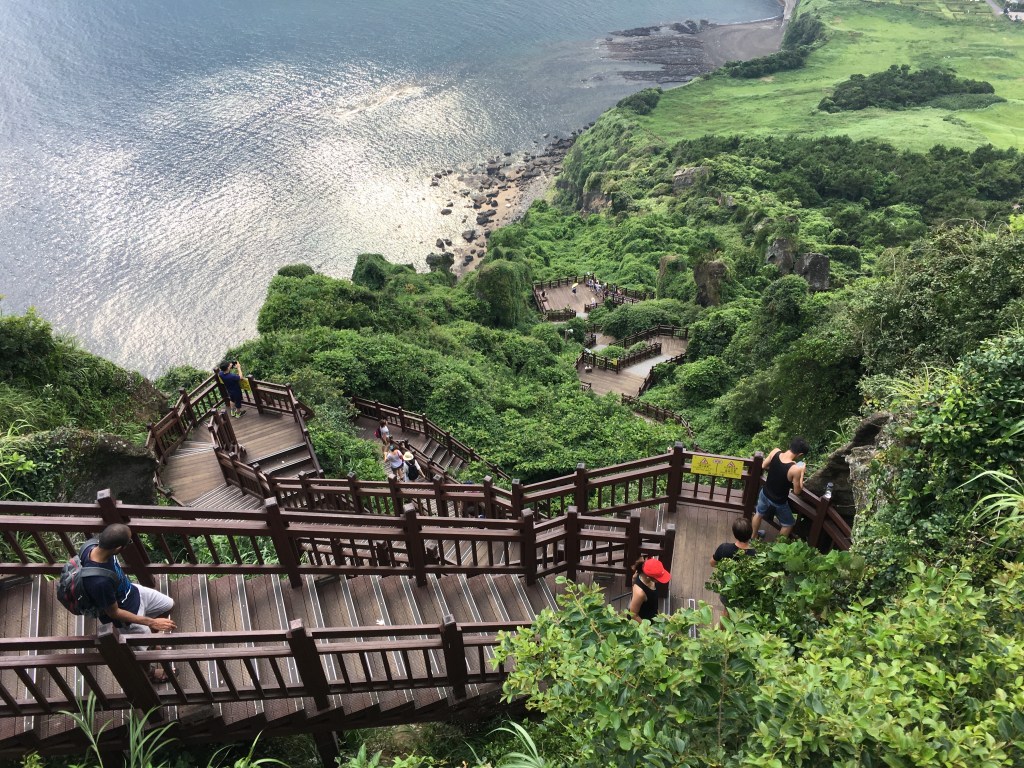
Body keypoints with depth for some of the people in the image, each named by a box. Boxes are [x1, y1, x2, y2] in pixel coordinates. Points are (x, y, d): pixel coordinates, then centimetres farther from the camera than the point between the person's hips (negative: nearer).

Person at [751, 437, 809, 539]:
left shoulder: (775, 451, -21)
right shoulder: (795, 469, -34)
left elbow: (764, 465, 0)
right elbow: (797, 491, -17)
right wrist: (801, 473, -10)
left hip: (765, 493, 5)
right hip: (778, 502, -5)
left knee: (759, 514, 33)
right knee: (789, 524, 25)